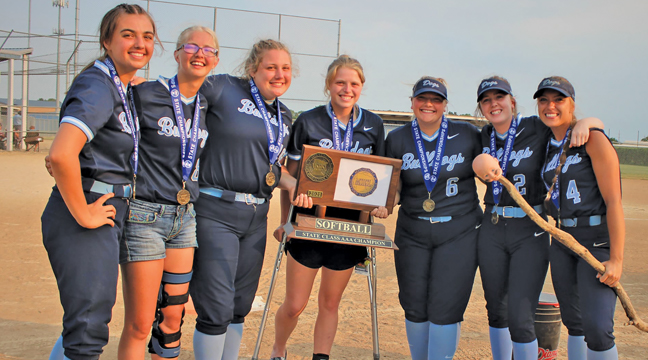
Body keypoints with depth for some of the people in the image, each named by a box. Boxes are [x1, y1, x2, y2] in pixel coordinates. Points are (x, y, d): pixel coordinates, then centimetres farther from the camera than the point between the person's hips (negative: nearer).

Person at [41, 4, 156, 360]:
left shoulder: (121, 88, 14)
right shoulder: (98, 86, -17)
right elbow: (61, 154, -31)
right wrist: (83, 214, -22)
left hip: (106, 215, 10)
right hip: (86, 219, -10)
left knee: (94, 315, 20)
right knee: (88, 330, -4)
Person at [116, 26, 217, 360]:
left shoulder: (208, 107, 10)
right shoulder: (146, 95, -7)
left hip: (185, 219, 6)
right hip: (144, 216, -6)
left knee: (172, 318, 11)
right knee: (139, 325, -2)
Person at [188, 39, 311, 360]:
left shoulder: (285, 117, 14)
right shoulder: (223, 90, -6)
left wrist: (293, 184, 2)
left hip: (256, 216, 7)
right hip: (215, 212, -7)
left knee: (240, 307, 15)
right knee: (216, 309, -5)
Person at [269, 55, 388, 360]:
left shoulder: (373, 125, 5)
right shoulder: (308, 122, -2)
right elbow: (290, 175, 1)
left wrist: (380, 204, -2)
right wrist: (284, 222, 0)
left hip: (350, 226, 2)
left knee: (330, 303, 11)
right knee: (294, 305, 4)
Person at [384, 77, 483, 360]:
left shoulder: (467, 135, 0)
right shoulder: (397, 139, 4)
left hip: (459, 233, -2)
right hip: (412, 233, 2)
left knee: (445, 310, -6)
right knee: (414, 308, 7)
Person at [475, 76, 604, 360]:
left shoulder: (538, 129, -5)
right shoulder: (483, 137, 5)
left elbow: (595, 122, 1)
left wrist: (583, 123, -22)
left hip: (530, 232, -4)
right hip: (491, 230, 4)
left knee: (520, 319, -10)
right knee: (496, 312, 14)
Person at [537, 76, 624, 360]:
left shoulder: (593, 139, -11)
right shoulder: (549, 146, 10)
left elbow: (613, 201, -15)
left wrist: (616, 259, -20)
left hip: (599, 240, -7)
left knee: (597, 328, -15)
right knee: (573, 323, 11)